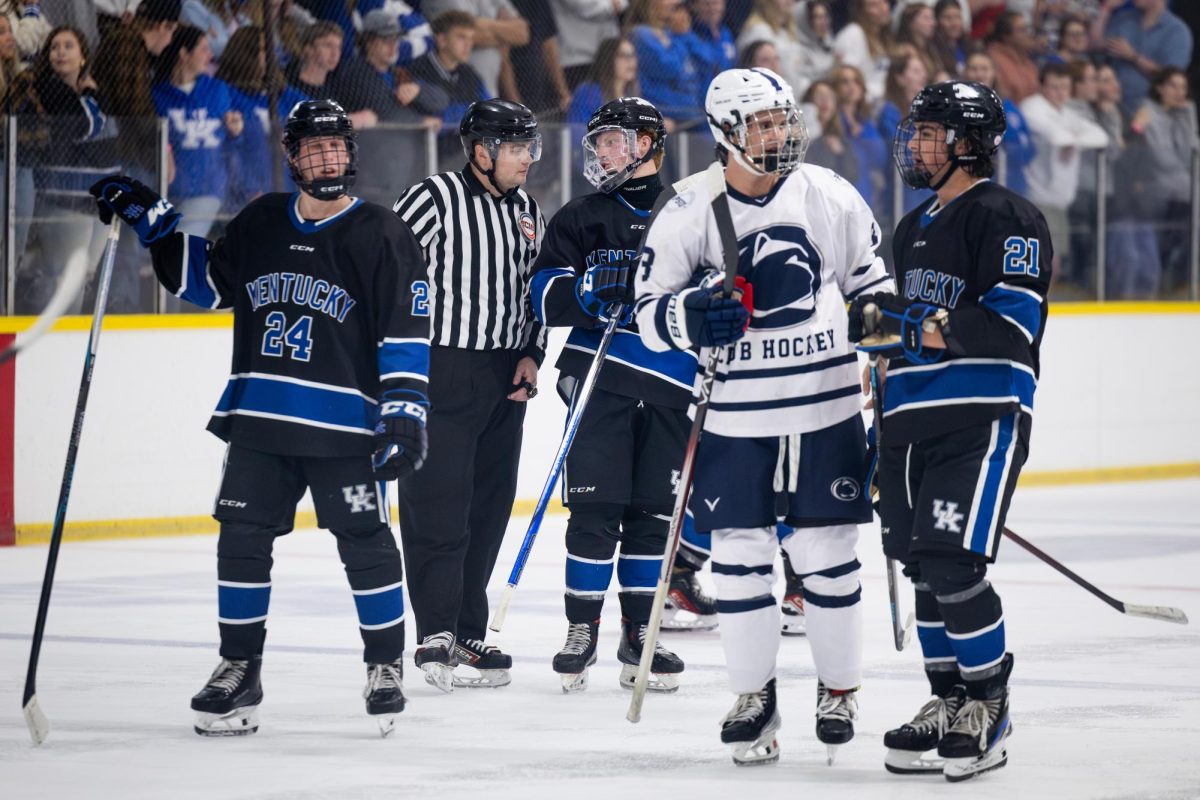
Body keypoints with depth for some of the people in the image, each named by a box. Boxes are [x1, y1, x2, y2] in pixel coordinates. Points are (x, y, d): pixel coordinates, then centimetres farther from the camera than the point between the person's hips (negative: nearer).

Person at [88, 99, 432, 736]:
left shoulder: (381, 236, -4)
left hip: (344, 424, -4)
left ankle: (385, 666, 12)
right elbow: (204, 281, 22)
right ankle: (239, 667, 15)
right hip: (259, 420, 4)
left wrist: (405, 411, -13)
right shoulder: (260, 224, 9)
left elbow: (406, 334, -6)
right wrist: (150, 218, 13)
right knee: (242, 538, 4)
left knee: (365, 543, -3)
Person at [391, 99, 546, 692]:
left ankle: (468, 634, 16)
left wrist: (530, 355, 8)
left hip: (503, 379, 7)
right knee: (438, 505, -9)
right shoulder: (433, 199, -11)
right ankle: (437, 636, -8)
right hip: (439, 371, -7)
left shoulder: (525, 210, 13)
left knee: (489, 505, 9)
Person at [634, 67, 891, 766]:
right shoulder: (689, 212, -4)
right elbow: (650, 312, -3)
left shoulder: (830, 196, 1)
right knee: (741, 557, 1)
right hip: (735, 418, -1)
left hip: (826, 409, 1)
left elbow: (872, 282, 12)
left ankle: (841, 687, 21)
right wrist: (694, 316, -23)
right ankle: (754, 694, 16)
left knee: (827, 553, 5)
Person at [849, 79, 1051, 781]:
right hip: (914, 420, 9)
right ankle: (950, 704, 17)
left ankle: (990, 706, -3)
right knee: (923, 566, 7)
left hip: (981, 419, -9)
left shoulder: (1008, 219, -7)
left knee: (954, 565, -15)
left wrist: (920, 327, -25)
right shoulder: (914, 228, 21)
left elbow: (1010, 326, -18)